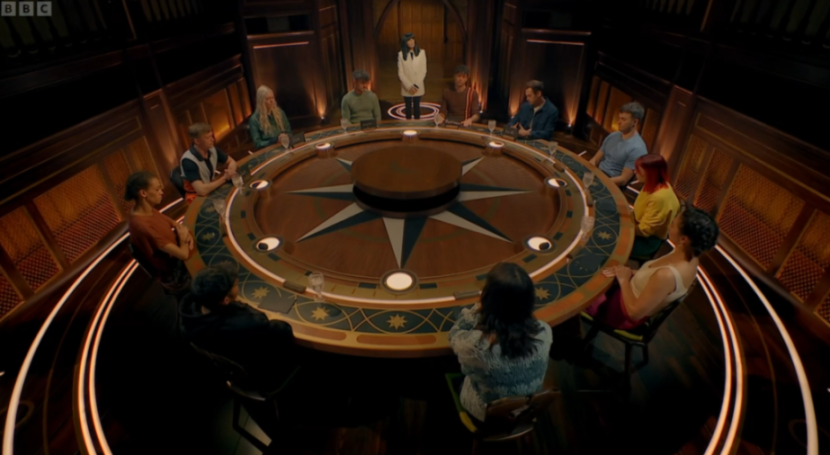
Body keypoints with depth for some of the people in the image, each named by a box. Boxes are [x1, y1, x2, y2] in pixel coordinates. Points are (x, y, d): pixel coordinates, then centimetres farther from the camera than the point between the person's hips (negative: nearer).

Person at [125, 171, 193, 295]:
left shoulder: (148, 209, -6)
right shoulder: (142, 226, -33)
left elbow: (175, 224, 9)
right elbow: (183, 254, -31)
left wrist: (186, 234, -13)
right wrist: (183, 239, -10)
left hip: (175, 260, 8)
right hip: (176, 276, -8)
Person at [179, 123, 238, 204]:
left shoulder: (211, 150, -7)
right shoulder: (188, 160, -26)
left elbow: (231, 161, 8)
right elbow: (202, 191, -33)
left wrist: (230, 171, -15)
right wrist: (225, 178, -22)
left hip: (212, 189, 7)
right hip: (197, 197, -7)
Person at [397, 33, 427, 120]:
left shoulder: (421, 52, -3)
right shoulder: (401, 54, -4)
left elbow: (423, 71, -4)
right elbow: (400, 73, -5)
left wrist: (416, 85, -12)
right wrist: (409, 86, -14)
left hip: (418, 87, 0)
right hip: (406, 88, 0)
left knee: (416, 107, 9)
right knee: (408, 107, 8)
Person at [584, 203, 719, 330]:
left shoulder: (666, 275, -40)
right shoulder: (689, 257, -13)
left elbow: (634, 313, -29)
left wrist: (623, 280, -18)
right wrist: (630, 272, -5)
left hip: (624, 314, -8)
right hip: (633, 297, 8)